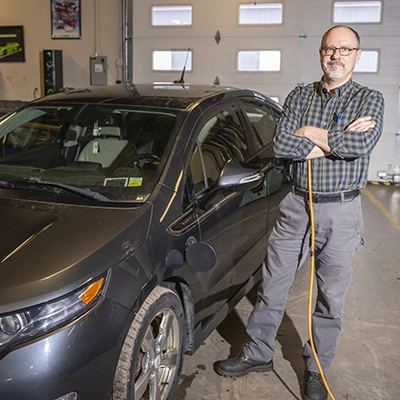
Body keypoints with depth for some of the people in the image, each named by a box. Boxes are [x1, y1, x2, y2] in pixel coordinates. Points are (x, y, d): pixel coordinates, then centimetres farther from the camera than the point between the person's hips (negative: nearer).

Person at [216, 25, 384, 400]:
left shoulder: (369, 100, 0)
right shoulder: (299, 97, 5)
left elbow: (361, 145, -20)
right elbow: (280, 145, -10)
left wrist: (309, 133, -12)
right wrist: (337, 140, -15)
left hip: (341, 213, -1)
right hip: (296, 206, 2)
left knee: (330, 299, 10)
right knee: (272, 287, 10)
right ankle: (257, 354, 30)